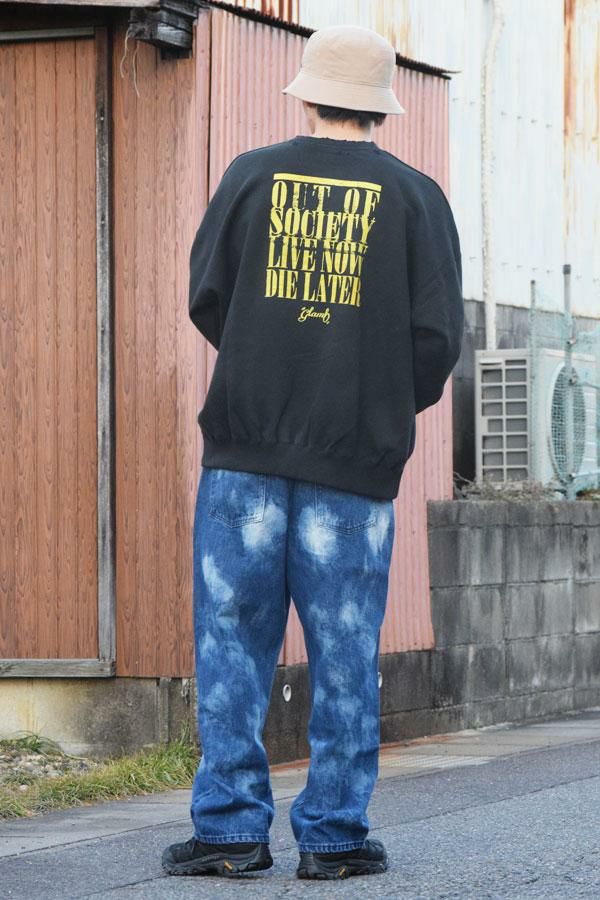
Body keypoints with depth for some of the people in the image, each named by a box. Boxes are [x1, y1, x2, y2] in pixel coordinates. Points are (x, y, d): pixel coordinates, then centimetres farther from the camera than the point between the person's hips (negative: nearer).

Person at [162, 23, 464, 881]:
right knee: (344, 650, 5)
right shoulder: (413, 196, 1)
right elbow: (438, 333, -2)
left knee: (233, 638, 6)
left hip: (247, 440, 1)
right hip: (356, 457, -1)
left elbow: (206, 297, 5)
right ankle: (334, 834, 6)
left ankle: (230, 826, 3)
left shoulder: (252, 175, 3)